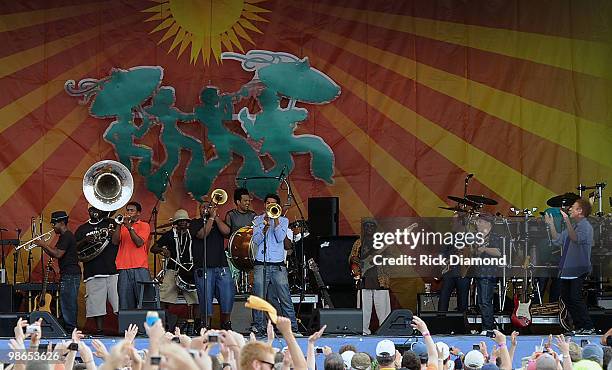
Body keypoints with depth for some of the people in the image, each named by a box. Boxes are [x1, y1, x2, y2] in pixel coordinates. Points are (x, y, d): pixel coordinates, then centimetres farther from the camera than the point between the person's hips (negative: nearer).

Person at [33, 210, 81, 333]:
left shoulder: (67, 236, -13)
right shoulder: (64, 236, 19)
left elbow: (58, 254, -20)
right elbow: (54, 254, 20)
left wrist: (44, 245, -11)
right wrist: (44, 246, 8)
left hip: (70, 275, -11)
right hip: (68, 274, 11)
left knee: (68, 303, -11)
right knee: (69, 303, 11)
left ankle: (70, 328, -11)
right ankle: (71, 328, 13)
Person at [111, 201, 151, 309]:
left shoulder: (144, 226, 9)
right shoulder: (122, 226, 19)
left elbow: (139, 243, -7)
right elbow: (115, 241, 4)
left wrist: (129, 227, -12)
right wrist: (119, 225, -4)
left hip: (140, 268, -3)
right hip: (124, 269, 3)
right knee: (125, 302, -2)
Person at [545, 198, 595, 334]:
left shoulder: (585, 226, -11)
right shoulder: (572, 226, 18)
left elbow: (576, 239, -30)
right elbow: (558, 240, 22)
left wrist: (567, 222, -41)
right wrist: (551, 224, 18)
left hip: (578, 269, -10)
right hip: (567, 269, 10)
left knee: (576, 298, -13)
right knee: (565, 296, 11)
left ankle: (588, 327, -9)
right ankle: (579, 327, 16)